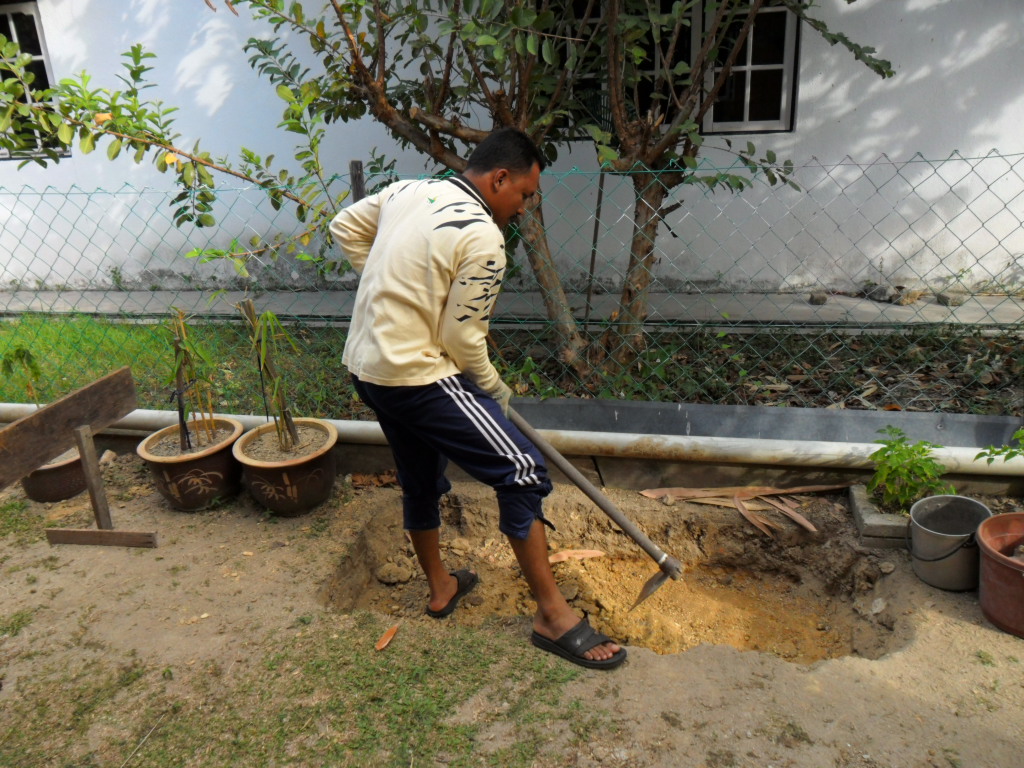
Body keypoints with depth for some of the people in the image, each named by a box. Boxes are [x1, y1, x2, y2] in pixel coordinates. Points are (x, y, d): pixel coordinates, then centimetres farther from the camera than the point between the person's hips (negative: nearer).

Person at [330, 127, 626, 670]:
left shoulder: (407, 191, 6)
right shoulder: (482, 239, -18)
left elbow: (345, 227, 19)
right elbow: (462, 339, -15)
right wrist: (495, 389, 3)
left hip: (364, 365, 10)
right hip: (417, 376, -9)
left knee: (419, 478, 24)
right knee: (522, 471, -6)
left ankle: (440, 586, 42)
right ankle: (552, 615, 2)